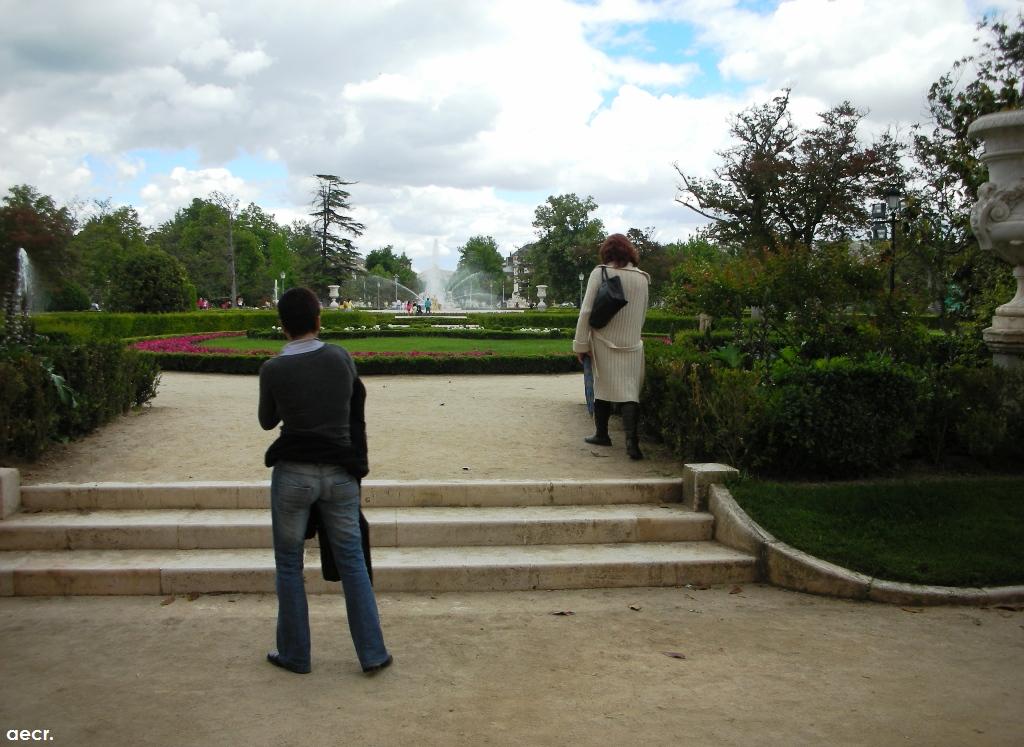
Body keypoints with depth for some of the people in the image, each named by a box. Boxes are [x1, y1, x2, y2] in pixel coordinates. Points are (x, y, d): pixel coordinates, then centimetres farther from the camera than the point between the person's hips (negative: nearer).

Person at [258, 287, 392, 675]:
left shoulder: (273, 369, -10)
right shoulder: (340, 357, -4)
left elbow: (267, 421, 7)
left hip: (293, 473, -2)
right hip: (339, 473, 2)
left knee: (289, 566, 13)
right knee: (352, 562, 11)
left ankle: (295, 654, 22)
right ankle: (373, 653, 14)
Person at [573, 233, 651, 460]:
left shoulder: (600, 273, -7)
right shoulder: (642, 278, 3)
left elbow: (586, 310, -9)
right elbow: (642, 314, 12)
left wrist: (581, 344, -4)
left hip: (604, 342, -1)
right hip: (632, 344, 1)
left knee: (603, 388, 13)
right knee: (630, 390, 1)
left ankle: (602, 434, 23)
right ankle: (632, 439, -14)